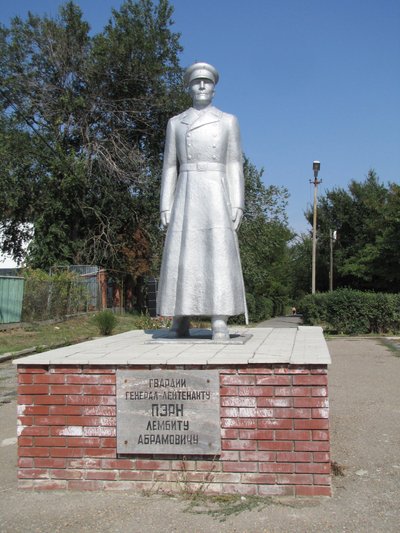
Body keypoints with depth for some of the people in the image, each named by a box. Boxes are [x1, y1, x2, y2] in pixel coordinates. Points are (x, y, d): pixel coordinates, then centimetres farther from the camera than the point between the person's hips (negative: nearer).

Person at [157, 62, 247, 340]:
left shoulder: (228, 121, 13)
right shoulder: (176, 123, 16)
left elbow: (235, 166, 7)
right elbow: (170, 168, 11)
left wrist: (237, 204, -5)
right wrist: (165, 207, 1)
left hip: (216, 197, -1)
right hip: (186, 198, 1)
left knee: (219, 255, -13)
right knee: (181, 257, -5)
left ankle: (220, 324, -13)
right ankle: (180, 323, 2)